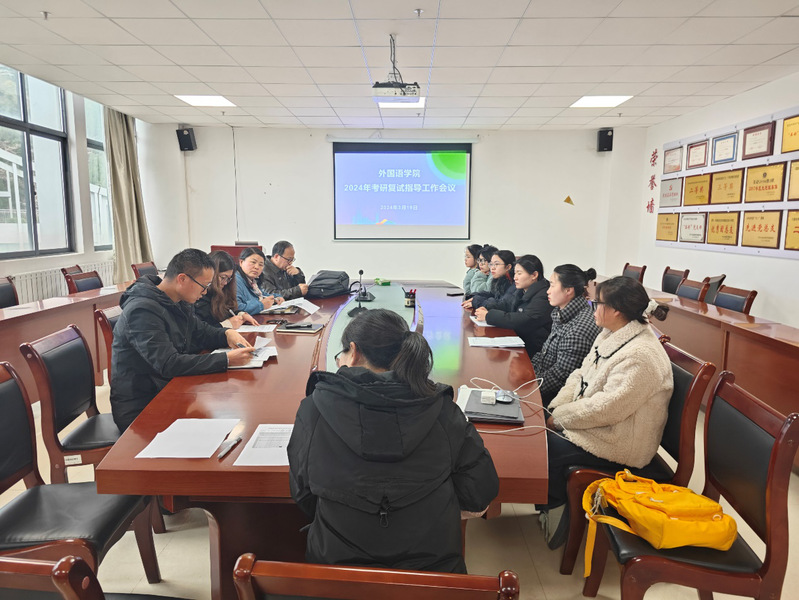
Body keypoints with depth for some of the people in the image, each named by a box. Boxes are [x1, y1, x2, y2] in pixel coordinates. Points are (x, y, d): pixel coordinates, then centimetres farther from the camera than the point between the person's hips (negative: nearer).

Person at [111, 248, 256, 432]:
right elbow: (169, 365, -30)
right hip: (139, 408, -8)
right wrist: (226, 360, -32)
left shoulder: (179, 303, 5)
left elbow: (200, 331, 20)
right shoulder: (142, 311, -23)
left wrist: (227, 334, -2)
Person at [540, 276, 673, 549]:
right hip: (593, 423, 9)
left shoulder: (641, 355, -27)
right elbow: (580, 375, 8)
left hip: (618, 445, -9)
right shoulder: (611, 336, 5)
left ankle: (557, 510, 12)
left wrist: (559, 418, -18)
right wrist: (554, 409, -5)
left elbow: (606, 408, -30)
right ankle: (553, 505, 15)